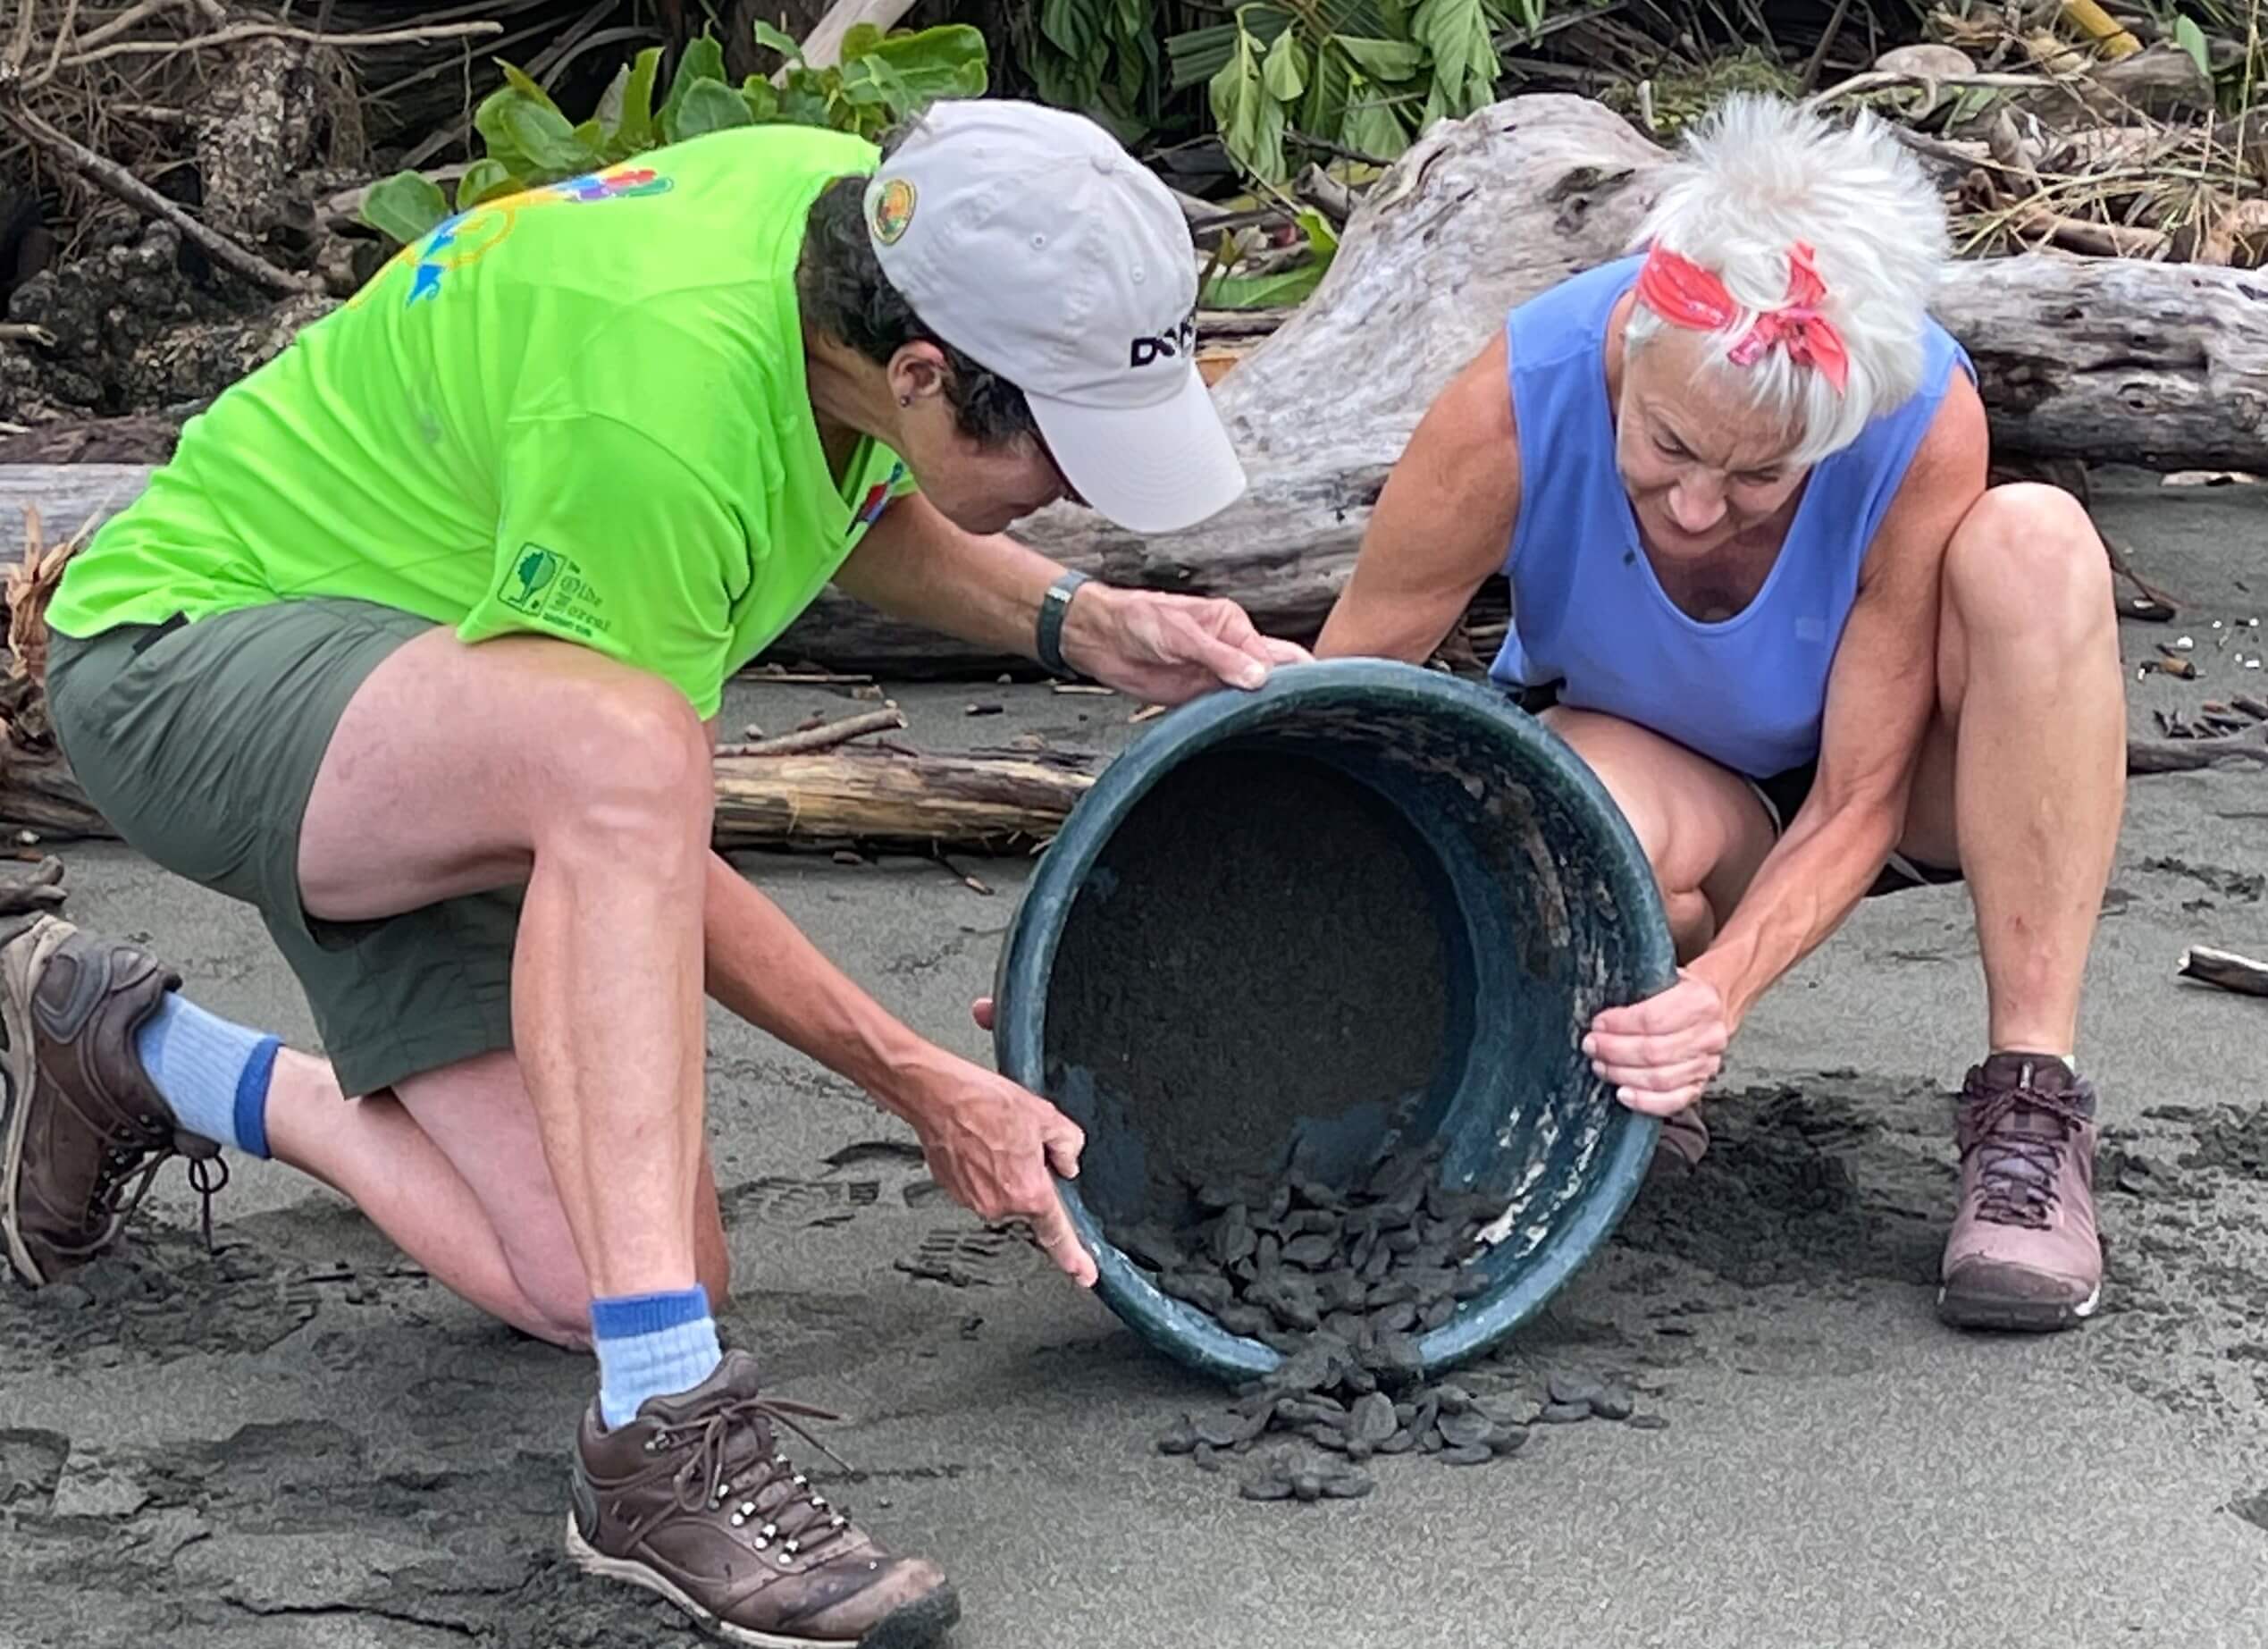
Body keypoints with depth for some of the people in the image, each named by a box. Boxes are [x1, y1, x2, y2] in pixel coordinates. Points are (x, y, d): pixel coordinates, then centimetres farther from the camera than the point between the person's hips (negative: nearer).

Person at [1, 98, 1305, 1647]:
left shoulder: (858, 200, -9)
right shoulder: (651, 420, -33)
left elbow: (862, 509, 15)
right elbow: (636, 813, -21)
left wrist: (1077, 619, -3)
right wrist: (928, 1090, -16)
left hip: (435, 759, 9)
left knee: (601, 1278, -4)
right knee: (623, 749, -41)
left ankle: (143, 1052, 22)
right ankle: (665, 1441, -38)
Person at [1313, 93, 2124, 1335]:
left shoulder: (1926, 422, -32)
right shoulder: (1515, 406, -31)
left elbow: (1857, 805, -24)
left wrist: (1722, 991, -42)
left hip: (1874, 775, 1)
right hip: (1670, 790, -1)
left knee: (2036, 545, -32)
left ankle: (2031, 1110, -28)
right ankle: (1635, 1082, -3)